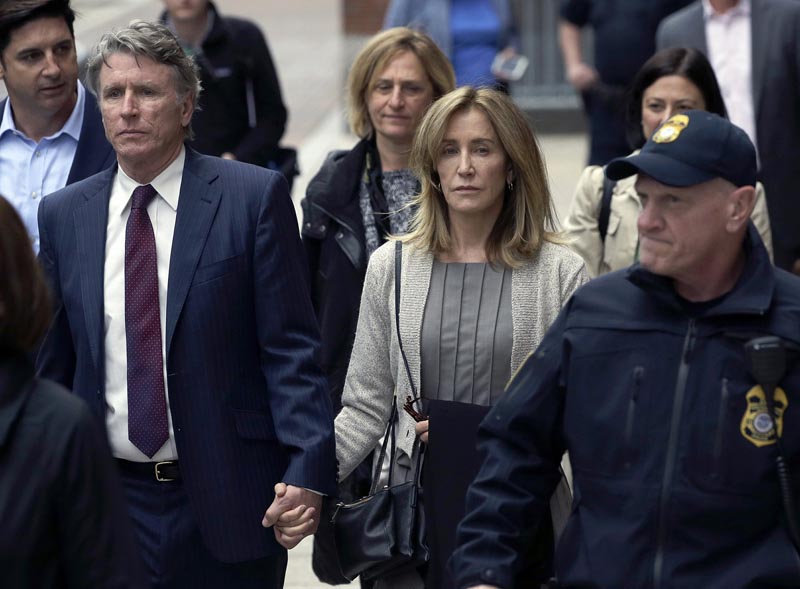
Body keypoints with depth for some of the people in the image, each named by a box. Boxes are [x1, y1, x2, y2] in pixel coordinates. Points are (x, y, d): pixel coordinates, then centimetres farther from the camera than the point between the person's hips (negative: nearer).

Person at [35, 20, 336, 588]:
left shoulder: (255, 197, -3)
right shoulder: (63, 215, 8)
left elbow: (291, 347, -6)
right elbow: (52, 364, 12)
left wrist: (308, 468, -16)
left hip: (227, 499, -3)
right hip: (107, 497, 3)